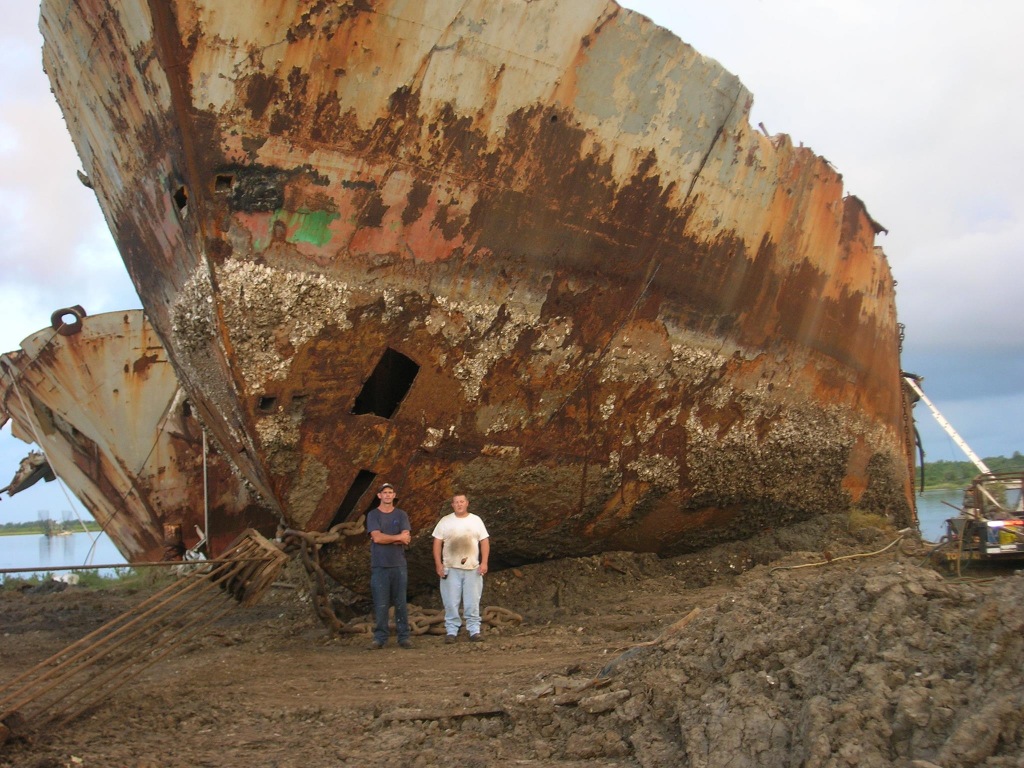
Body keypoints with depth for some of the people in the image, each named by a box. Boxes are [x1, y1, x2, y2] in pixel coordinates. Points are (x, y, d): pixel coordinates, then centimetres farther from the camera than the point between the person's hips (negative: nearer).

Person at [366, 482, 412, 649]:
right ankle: (380, 638, 4)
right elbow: (377, 537, -9)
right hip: (379, 565, -1)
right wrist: (398, 537, -5)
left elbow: (406, 538, -3)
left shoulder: (401, 515, 10)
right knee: (380, 604, -2)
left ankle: (403, 637, 8)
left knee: (401, 603, 3)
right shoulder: (373, 515, 5)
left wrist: (385, 538, -9)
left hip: (399, 565, 1)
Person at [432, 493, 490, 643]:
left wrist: (484, 563, -6)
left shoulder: (476, 520, 6)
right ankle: (451, 631, 7)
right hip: (451, 569, -1)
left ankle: (474, 630, 9)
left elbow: (485, 542, 4)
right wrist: (438, 564, -7)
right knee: (451, 602, 0)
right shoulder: (445, 521, 3)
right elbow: (437, 543, 2)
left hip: (472, 569, 1)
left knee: (472, 602, 2)